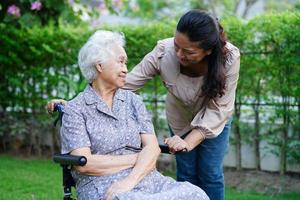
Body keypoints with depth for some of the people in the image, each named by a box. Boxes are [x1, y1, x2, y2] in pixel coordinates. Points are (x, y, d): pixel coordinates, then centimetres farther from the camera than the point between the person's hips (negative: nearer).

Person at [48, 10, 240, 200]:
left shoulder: (229, 57, -36)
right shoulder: (164, 52, -34)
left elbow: (217, 109, -30)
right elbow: (123, 84, -31)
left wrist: (189, 142, -43)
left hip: (213, 120, -1)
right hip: (180, 119, 1)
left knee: (211, 174, 4)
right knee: (186, 173, 6)